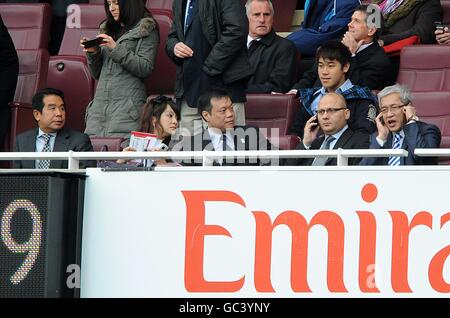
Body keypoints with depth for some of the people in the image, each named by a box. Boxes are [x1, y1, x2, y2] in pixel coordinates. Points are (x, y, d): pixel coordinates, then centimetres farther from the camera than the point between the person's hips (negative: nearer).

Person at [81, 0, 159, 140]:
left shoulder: (147, 29, 5)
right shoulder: (108, 29, 23)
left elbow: (145, 68, -7)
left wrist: (116, 49, -10)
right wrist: (93, 53, 4)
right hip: (100, 102, 6)